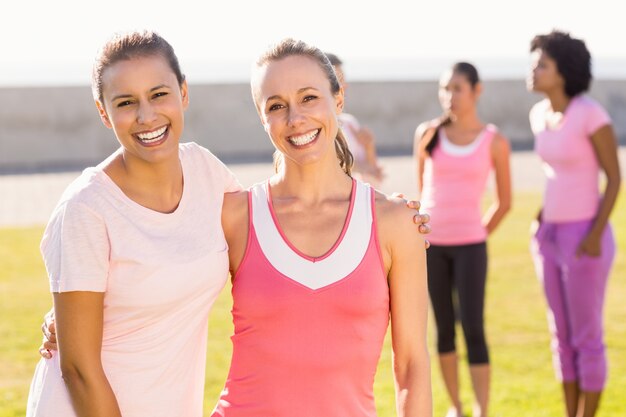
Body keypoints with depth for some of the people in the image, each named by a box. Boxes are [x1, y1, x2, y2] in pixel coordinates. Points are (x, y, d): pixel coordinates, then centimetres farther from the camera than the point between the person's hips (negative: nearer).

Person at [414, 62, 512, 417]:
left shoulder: (495, 142, -3)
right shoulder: (428, 134, 1)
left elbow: (505, 201, 8)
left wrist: (476, 235, 10)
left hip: (470, 245, -2)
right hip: (431, 244, 2)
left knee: (473, 329, -8)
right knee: (444, 328, 8)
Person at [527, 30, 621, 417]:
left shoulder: (591, 112, -17)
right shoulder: (540, 114, 6)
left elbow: (615, 177, -13)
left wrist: (595, 235, -18)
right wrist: (543, 219, 10)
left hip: (585, 236, -8)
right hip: (553, 234, 8)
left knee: (586, 339, 2)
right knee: (563, 336, 13)